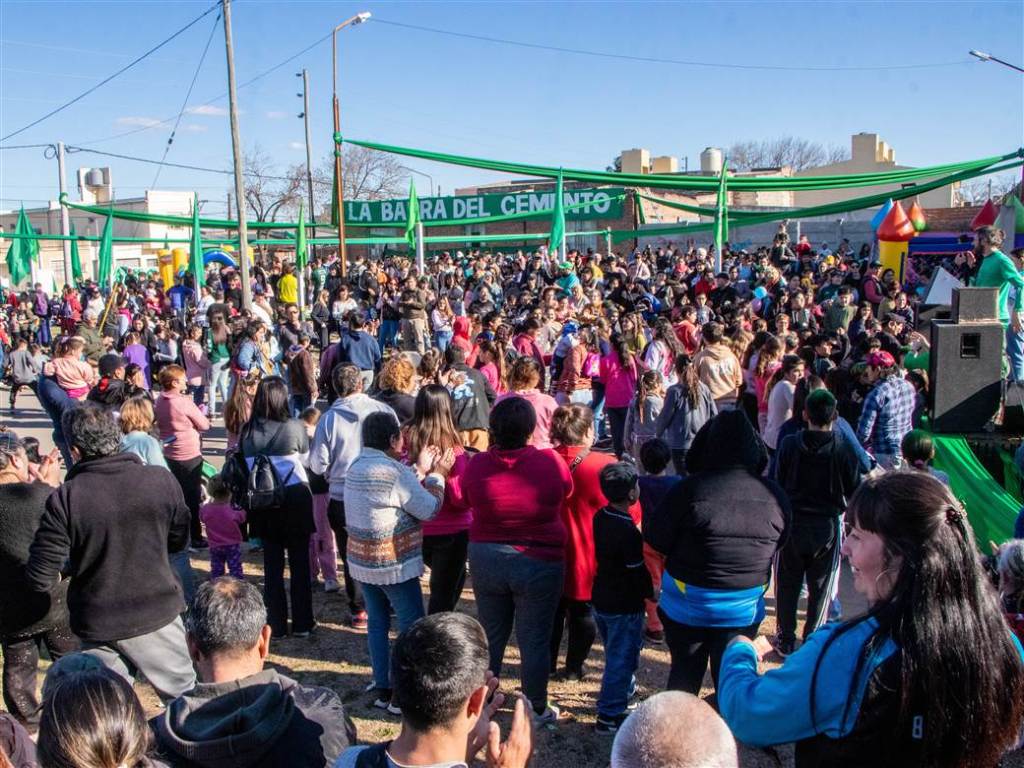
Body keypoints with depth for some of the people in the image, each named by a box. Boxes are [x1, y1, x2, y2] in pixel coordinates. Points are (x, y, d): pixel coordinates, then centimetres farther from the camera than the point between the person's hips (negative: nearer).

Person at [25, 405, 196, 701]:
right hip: (157, 613, 1)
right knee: (186, 694, 20)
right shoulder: (161, 481, -11)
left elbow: (40, 579, -14)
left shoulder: (64, 499, -18)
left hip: (97, 623, 0)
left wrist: (71, 566, 6)